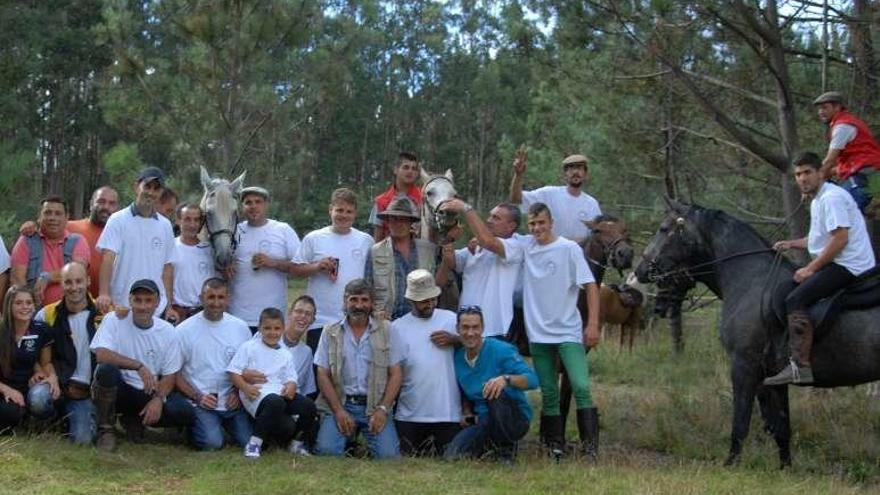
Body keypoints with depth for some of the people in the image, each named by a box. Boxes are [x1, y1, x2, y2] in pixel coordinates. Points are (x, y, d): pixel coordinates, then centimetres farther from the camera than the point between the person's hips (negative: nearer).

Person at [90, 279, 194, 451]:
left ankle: (135, 419, 8)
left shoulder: (167, 331, -2)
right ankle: (106, 429, -12)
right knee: (106, 369, -35)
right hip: (118, 390, -3)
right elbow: (101, 355, -25)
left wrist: (158, 399, -20)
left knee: (185, 413, -20)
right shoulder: (114, 320, -10)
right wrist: (138, 366, -32)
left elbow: (170, 375, 0)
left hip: (149, 393, 3)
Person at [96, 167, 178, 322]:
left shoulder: (165, 225, 10)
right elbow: (108, 257, -13)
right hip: (122, 308, -4)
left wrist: (170, 306, 8)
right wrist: (104, 293, -27)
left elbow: (167, 267, 12)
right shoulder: (118, 220, -2)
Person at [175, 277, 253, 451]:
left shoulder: (241, 328, 8)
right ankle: (194, 427, 9)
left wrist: (239, 392, -3)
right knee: (212, 443, -25)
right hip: (200, 404, -3)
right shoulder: (184, 330, -2)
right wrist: (197, 397, -11)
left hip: (232, 402, 3)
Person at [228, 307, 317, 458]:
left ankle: (296, 442, 7)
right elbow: (233, 371, 0)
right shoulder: (249, 347, 6)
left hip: (280, 392, 6)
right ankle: (255, 441, -25)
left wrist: (291, 386, -10)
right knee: (276, 402, -39)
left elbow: (290, 378, 15)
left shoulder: (285, 355, 21)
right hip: (256, 393, -5)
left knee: (308, 406, -17)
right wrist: (245, 387, -17)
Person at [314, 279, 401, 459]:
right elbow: (323, 375, 4)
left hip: (375, 405, 0)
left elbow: (395, 374, 4)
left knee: (388, 454, -20)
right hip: (340, 404, 0)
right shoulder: (330, 333, 9)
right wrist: (339, 411, -8)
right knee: (327, 450, -22)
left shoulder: (386, 330, 7)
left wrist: (382, 409, -9)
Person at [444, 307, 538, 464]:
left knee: (495, 393, -36)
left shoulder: (501, 350, -13)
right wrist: (467, 414, 5)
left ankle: (507, 448, -12)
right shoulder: (457, 358, 6)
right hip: (483, 423, 5)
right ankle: (493, 445, 11)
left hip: (516, 420, -5)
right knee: (451, 455, -19)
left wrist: (506, 379, -40)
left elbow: (532, 379, -22)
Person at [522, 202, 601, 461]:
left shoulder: (569, 248, -6)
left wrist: (593, 324, -12)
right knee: (549, 393, 9)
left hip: (568, 332, -4)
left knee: (581, 387, -15)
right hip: (538, 333, 4)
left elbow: (590, 286, -7)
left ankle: (591, 446, -11)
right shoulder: (525, 247, 6)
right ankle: (555, 446, 16)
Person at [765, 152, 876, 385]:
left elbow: (840, 238, -22)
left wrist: (811, 268, -19)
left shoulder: (831, 197, -13)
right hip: (839, 265, 12)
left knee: (795, 300, -24)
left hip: (848, 266, -11)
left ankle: (800, 366, -32)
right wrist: (791, 244, 17)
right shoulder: (818, 200, 21)